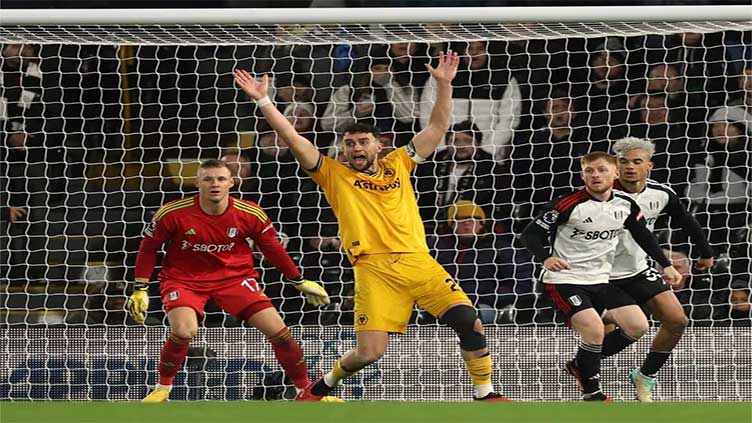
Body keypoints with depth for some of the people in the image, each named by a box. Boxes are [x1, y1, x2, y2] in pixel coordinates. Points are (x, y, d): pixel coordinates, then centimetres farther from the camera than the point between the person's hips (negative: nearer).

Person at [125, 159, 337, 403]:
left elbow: (272, 250, 4)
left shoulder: (250, 215, -12)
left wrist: (300, 282, 10)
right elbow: (148, 248, -3)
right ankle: (162, 389, -3)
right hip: (183, 279, -2)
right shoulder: (173, 214, -17)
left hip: (234, 277, 2)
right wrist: (140, 290, -5)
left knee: (277, 330, -9)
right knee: (184, 331, -30)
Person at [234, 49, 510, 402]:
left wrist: (444, 84, 12)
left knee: (470, 322, -13)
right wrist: (263, 100, 0)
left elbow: (437, 128, 20)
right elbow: (294, 141, 5)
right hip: (374, 269, -2)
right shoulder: (335, 174, 12)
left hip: (418, 261, 2)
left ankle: (486, 393, 4)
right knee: (369, 352, -11)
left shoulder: (397, 164, 19)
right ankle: (324, 384, 19)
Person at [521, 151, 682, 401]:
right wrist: (546, 258, -31)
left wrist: (666, 265, 11)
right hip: (565, 280, -7)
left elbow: (643, 236, 16)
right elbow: (531, 234, -13)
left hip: (600, 280, 7)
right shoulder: (568, 205, -16)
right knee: (594, 330, -24)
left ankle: (582, 364, 15)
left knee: (637, 326, -1)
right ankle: (591, 394, -5)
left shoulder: (626, 205, 0)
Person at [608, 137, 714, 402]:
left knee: (676, 320, -8)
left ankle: (645, 378, 10)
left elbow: (686, 220, 14)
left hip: (639, 271, 4)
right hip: (601, 276, -4)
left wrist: (705, 252, 23)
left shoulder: (661, 195, -5)